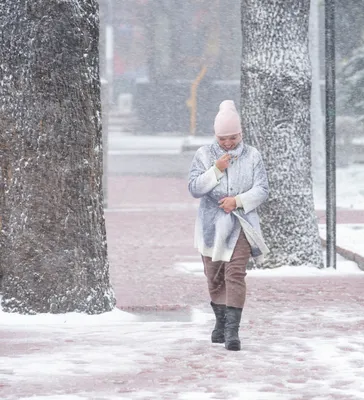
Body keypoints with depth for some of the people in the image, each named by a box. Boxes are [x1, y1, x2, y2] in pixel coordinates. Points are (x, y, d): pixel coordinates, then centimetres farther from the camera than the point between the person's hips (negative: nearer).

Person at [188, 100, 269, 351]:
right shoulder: (204, 155, 3)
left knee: (235, 275, -14)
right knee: (215, 277, 10)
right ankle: (221, 322, 26)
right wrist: (216, 170, -16)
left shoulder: (252, 156, 2)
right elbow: (194, 188, -4)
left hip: (240, 224, -2)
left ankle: (232, 330, -18)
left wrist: (238, 201, -17)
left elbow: (262, 190, -3)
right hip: (211, 225, 2)